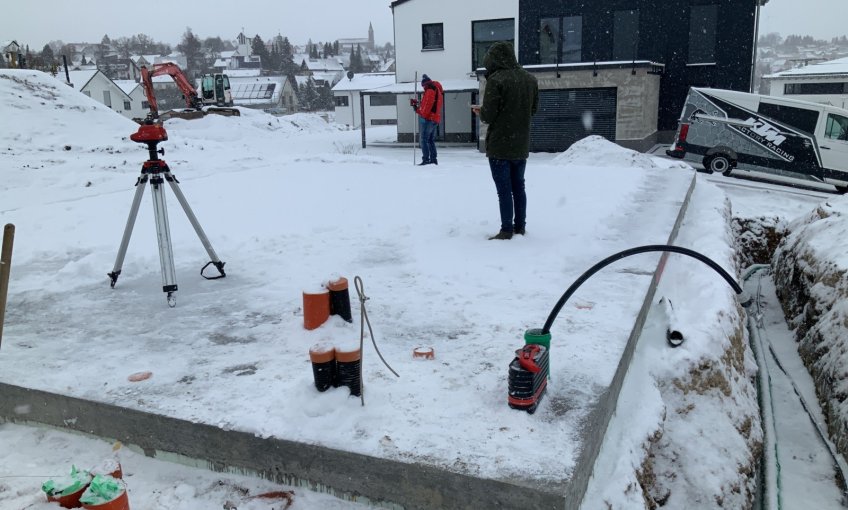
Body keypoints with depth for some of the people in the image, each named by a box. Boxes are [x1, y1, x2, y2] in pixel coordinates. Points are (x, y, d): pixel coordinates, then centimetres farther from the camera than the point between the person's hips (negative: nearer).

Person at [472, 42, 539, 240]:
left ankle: (507, 230, 3)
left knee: (504, 189, 0)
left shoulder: (496, 80, -16)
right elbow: (533, 110, 12)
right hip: (521, 145, 6)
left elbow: (488, 116, -17)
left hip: (499, 145, -6)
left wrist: (480, 112, 4)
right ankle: (520, 226, 22)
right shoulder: (530, 79, 4)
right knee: (518, 186, 15)